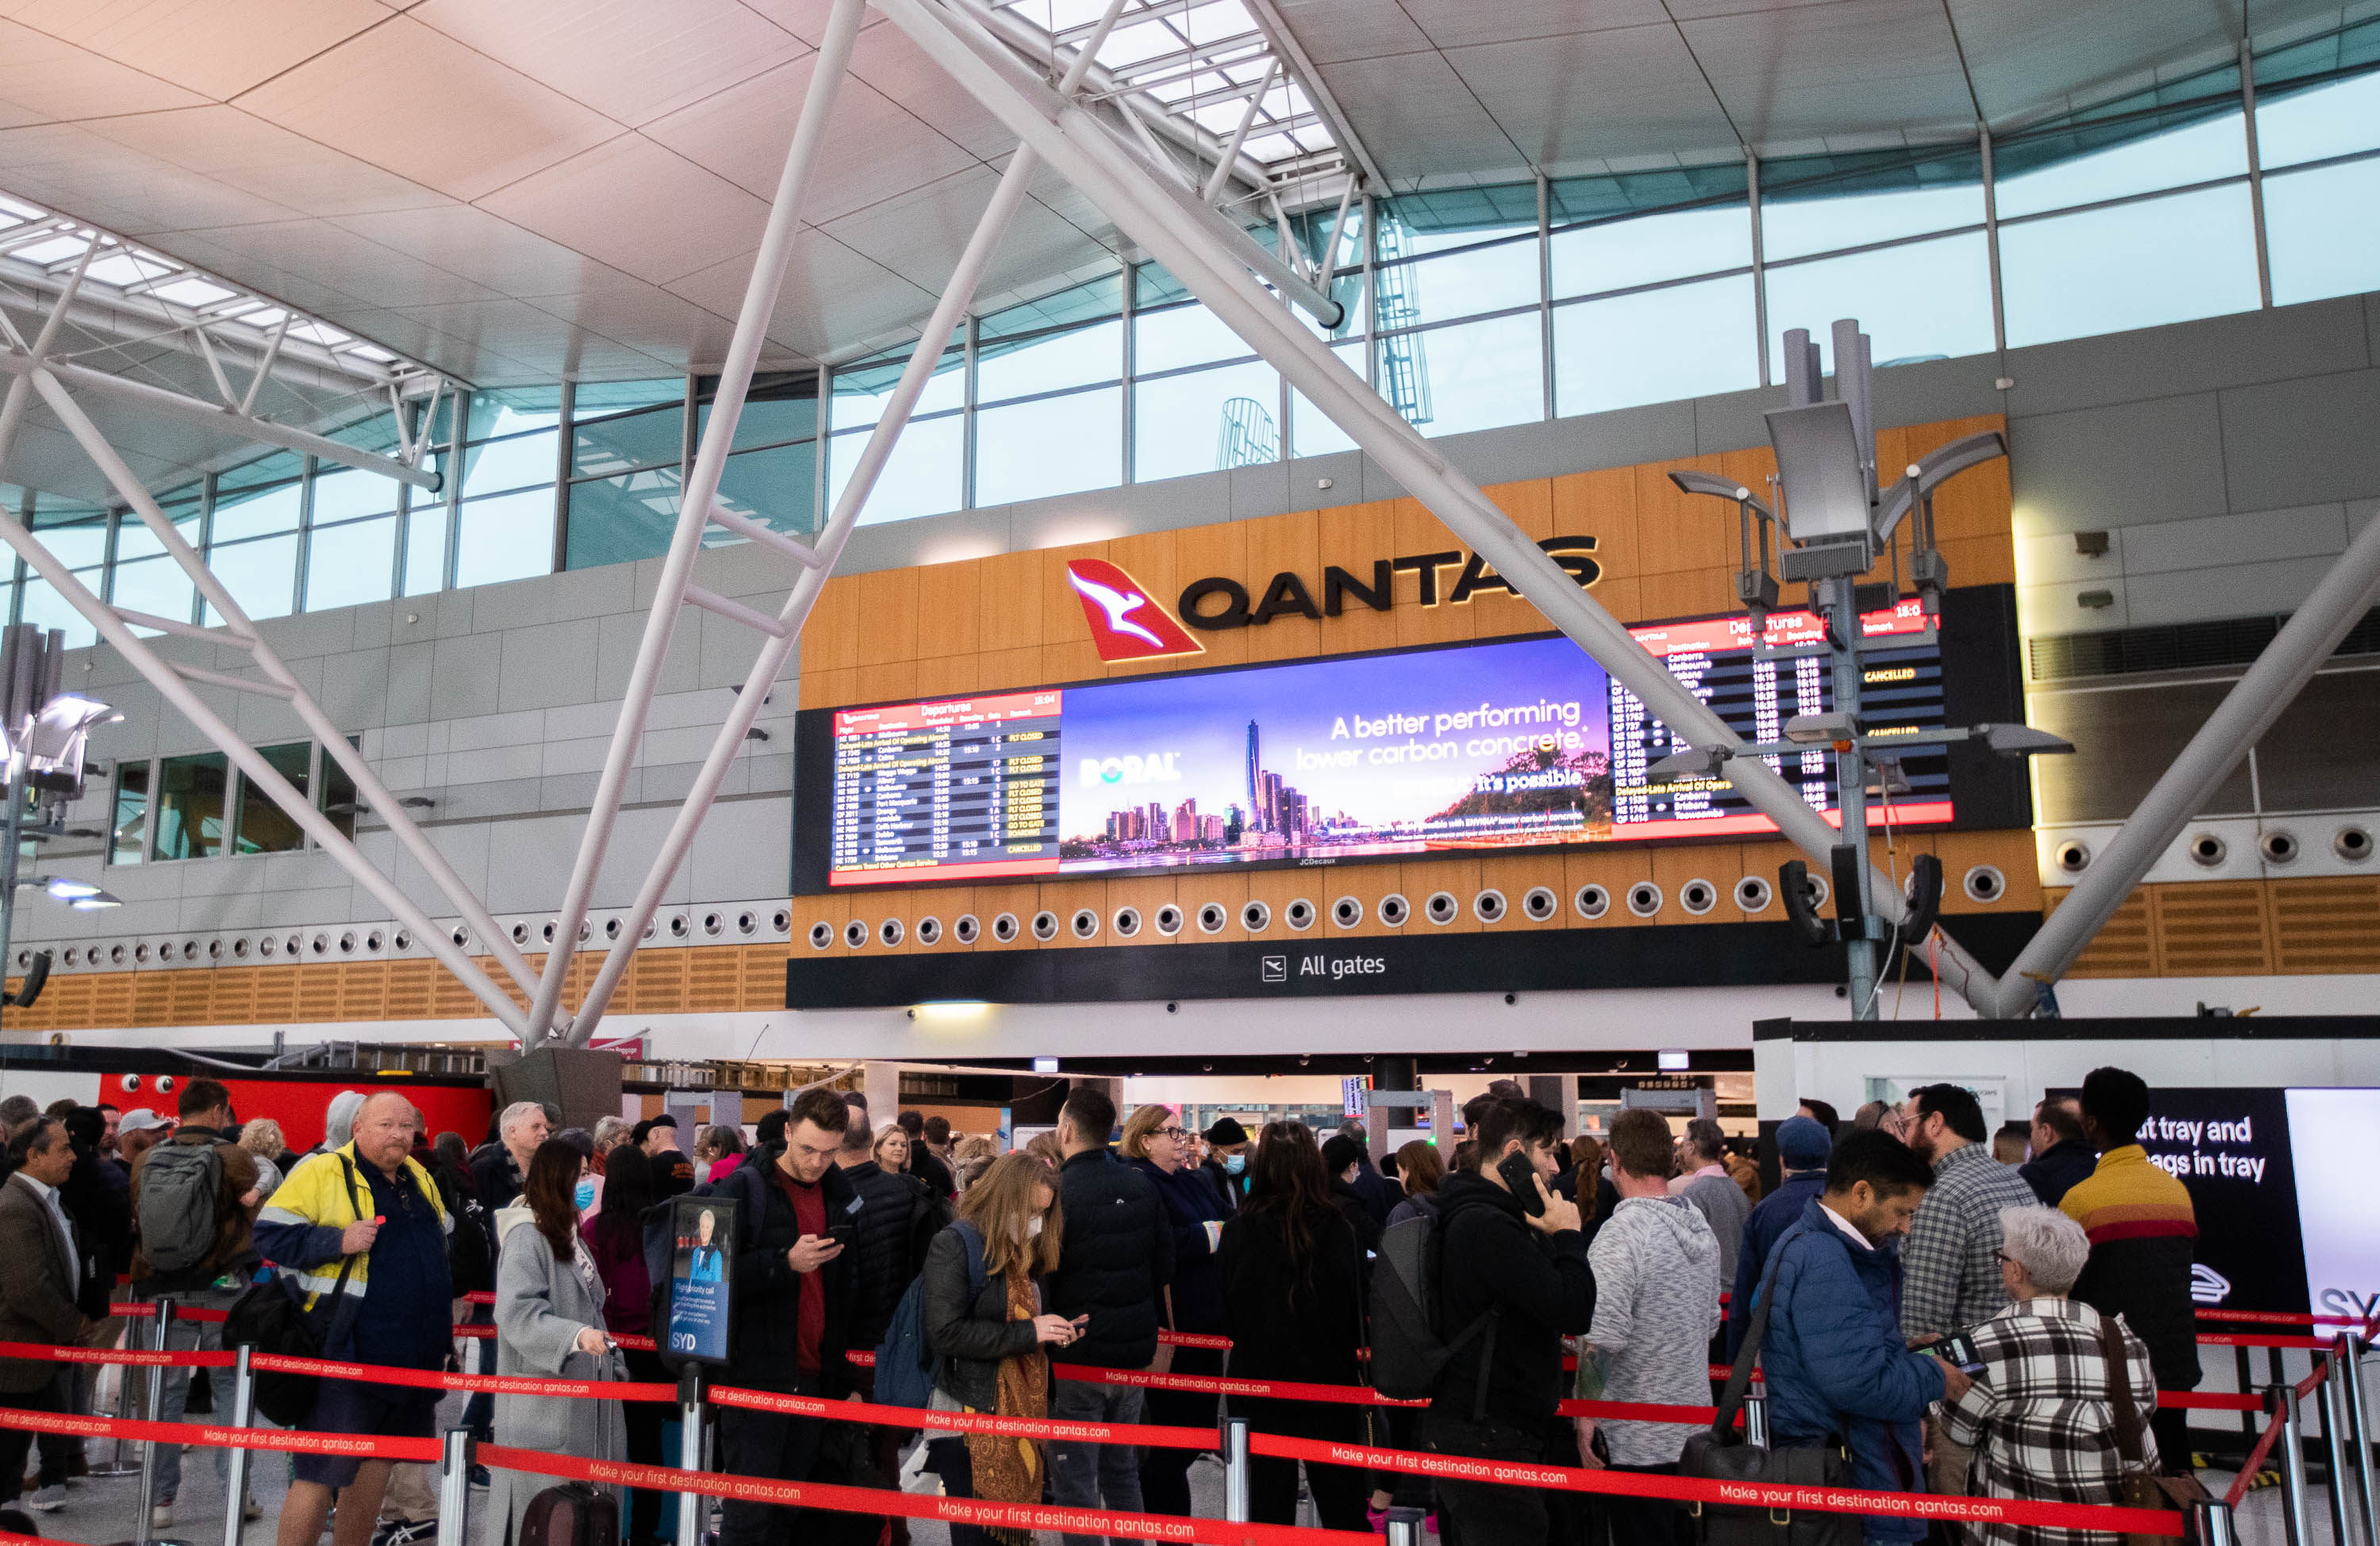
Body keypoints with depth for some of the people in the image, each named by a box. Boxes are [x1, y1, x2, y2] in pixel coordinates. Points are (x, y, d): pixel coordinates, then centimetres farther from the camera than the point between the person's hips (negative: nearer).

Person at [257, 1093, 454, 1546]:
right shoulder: (320, 1173, -8)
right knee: (320, 1471, -4)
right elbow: (269, 1234, -12)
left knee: (377, 1461, 17)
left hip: (412, 1355, 7)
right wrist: (338, 1241, -23)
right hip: (344, 1355, -7)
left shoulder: (420, 1179, 13)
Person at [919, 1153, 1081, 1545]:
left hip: (1021, 1414, 7)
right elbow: (945, 1333, -23)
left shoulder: (1023, 1252, 13)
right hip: (969, 1418, -7)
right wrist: (1028, 1333, -21)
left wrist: (1054, 1333, 0)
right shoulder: (954, 1245, -13)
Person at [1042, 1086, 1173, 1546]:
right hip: (1134, 1351, 6)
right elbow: (1164, 1264, 8)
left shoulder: (1056, 1192, -16)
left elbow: (1040, 1276, -14)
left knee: (1074, 1482, 4)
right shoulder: (1141, 1184, 2)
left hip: (1077, 1355, -6)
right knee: (1122, 1469, 20)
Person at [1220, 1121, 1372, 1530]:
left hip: (1258, 1378, 0)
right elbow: (1360, 1303, -2)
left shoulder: (1238, 1229, -12)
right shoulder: (1340, 1227, -12)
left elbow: (1226, 1313, -1)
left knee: (1269, 1506, 11)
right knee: (1342, 1506, 14)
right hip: (1330, 1377, 0)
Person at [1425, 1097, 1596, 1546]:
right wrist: (1568, 1235, -10)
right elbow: (1575, 1312, -22)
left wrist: (1555, 1238, 6)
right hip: (1486, 1440, -10)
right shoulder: (1488, 1228, -19)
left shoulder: (1478, 1218, 14)